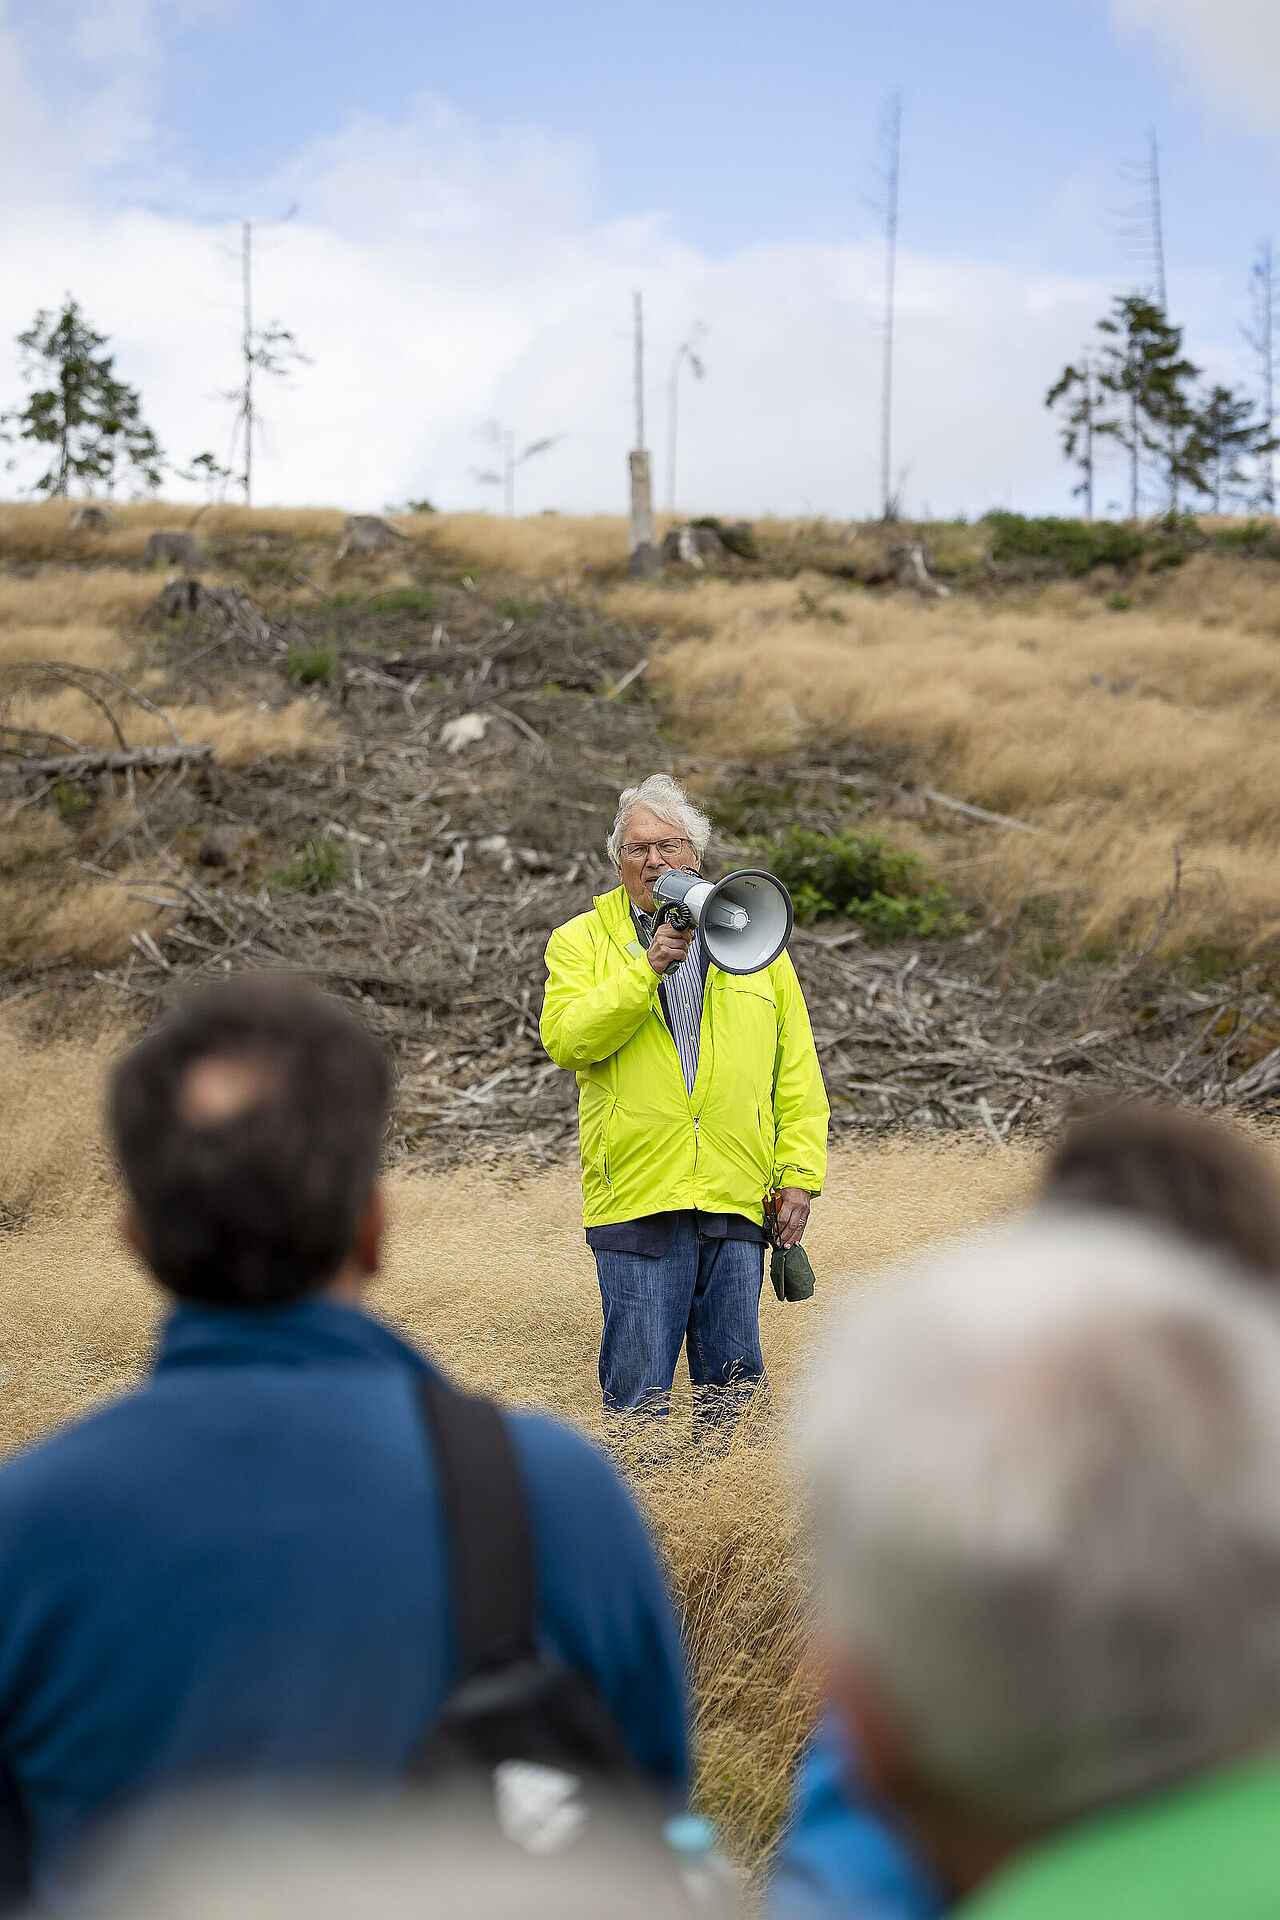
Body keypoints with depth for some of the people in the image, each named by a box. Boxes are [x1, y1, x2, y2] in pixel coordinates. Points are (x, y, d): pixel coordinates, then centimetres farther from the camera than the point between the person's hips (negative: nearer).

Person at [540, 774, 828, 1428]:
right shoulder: (581, 942, 8)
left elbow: (797, 1071, 13)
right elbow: (566, 1040, -11)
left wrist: (799, 1174, 4)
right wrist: (648, 966, -16)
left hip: (737, 1199, 2)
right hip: (638, 1197, -2)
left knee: (734, 1392, 7)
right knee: (638, 1397, -3)